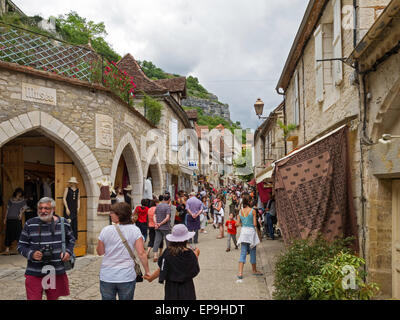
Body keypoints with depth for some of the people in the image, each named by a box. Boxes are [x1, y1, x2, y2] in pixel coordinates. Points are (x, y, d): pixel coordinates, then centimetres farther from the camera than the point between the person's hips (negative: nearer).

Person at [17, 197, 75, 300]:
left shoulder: (63, 223, 1)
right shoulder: (29, 224, -3)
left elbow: (71, 240, 17)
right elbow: (21, 246, 3)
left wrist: (68, 251, -2)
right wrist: (31, 254, -16)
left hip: (57, 273, 2)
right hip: (35, 274, -2)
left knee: (54, 298, 16)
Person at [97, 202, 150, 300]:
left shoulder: (106, 230, -8)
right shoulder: (135, 230, -8)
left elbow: (100, 252, 4)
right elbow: (141, 253, -12)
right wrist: (147, 271, -3)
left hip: (107, 277, 0)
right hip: (127, 277, 0)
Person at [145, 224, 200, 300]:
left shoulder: (167, 252, -10)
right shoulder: (189, 253, -12)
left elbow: (161, 270, -6)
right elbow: (196, 271, -2)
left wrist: (150, 278, 11)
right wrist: (196, 256, 11)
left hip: (171, 287, 2)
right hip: (186, 288, -2)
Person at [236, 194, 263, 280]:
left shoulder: (240, 211, 2)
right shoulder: (252, 211, -11)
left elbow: (238, 223, 5)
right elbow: (255, 224, -10)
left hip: (243, 231, 4)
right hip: (251, 231, -4)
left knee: (243, 253, 4)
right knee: (252, 252, 12)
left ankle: (240, 272, -4)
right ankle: (254, 270, 28)